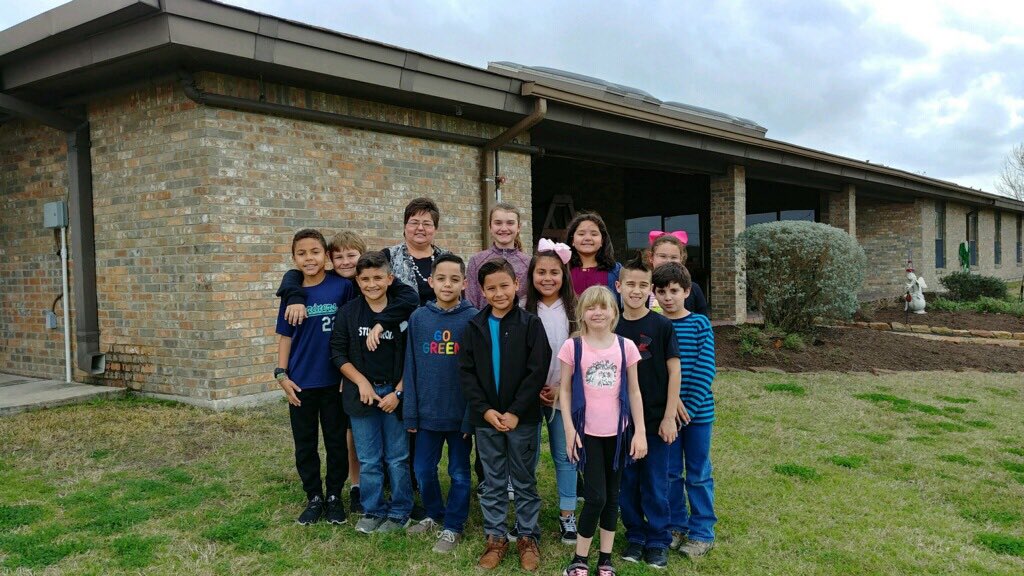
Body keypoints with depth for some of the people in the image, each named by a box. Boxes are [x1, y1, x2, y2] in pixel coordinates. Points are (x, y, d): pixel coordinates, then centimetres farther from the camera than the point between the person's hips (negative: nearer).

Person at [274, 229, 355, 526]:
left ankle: (334, 496, 26)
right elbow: (285, 336, 5)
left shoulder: (342, 287, -7)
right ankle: (313, 498, 27)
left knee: (336, 442, 10)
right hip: (301, 383, 2)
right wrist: (282, 374, -2)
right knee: (305, 444, 12)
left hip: (334, 381, -2)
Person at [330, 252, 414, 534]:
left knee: (398, 458, 7)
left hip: (395, 393, -1)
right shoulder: (348, 313, 0)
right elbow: (338, 353, 3)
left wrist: (398, 392, -10)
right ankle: (372, 511, 25)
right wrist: (361, 382, -7)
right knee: (368, 460, 10)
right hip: (361, 392, 2)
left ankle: (399, 512, 22)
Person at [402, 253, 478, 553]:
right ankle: (434, 515, 37)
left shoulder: (473, 318, -9)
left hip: (460, 413, -3)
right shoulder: (418, 318, -1)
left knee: (459, 472, 10)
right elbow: (411, 368, 2)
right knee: (423, 469, 14)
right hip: (427, 413, 3)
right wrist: (410, 413, 0)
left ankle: (453, 526, 27)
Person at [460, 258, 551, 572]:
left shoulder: (530, 323, -6)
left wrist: (515, 412, -15)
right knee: (492, 483, 13)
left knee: (525, 482, 10)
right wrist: (485, 410, -10)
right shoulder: (475, 326, 3)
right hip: (486, 417, 2)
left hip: (523, 417, -2)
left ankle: (528, 537, 24)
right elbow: (467, 372, 0)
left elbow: (537, 371, -10)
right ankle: (496, 537, 26)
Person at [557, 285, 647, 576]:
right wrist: (569, 429, -7)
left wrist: (640, 431, 1)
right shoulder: (572, 347, -6)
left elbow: (634, 391, 4)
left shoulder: (626, 346, 0)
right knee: (596, 497, -6)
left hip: (617, 431, 3)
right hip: (588, 432, -2)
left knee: (612, 495, 11)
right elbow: (564, 390, -1)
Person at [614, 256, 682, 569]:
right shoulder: (612, 327, 0)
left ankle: (658, 540, 23)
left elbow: (674, 370, -6)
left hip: (655, 419, -3)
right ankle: (635, 536, 28)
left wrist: (669, 416, -9)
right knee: (627, 482, 12)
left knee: (655, 484, 7)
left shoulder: (662, 326, -7)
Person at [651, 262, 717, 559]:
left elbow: (706, 368, -11)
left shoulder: (700, 324, -5)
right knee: (669, 472, 12)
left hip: (698, 410, -2)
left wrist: (688, 407, -16)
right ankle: (675, 526, 28)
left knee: (699, 473, 9)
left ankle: (702, 532, 21)